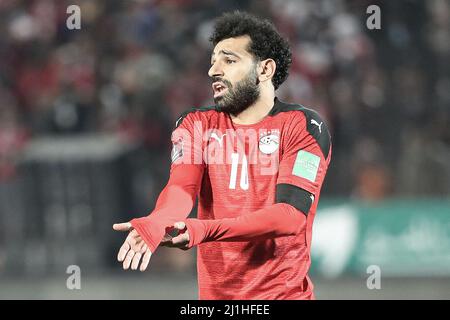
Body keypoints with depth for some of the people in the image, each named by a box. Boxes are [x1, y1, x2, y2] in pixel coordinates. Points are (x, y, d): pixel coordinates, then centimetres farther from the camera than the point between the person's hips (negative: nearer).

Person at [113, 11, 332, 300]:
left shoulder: (305, 127, -5)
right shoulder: (197, 124, 7)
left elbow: (291, 214, -17)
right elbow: (182, 187, -10)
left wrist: (204, 230, -29)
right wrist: (155, 225, -33)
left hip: (284, 291, -3)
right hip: (214, 292, 3)